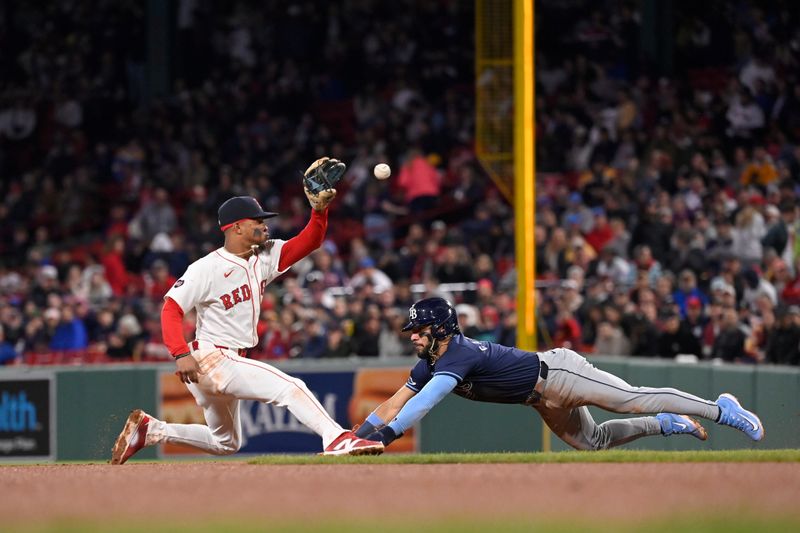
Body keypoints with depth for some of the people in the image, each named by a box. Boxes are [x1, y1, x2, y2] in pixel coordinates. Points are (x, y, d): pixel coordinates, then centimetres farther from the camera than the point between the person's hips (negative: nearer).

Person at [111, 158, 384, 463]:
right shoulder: (206, 268, -15)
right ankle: (336, 439, -31)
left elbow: (308, 242, 0)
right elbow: (172, 309, -19)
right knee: (289, 387, -20)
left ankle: (151, 430, 20)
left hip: (231, 363, 10)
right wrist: (181, 354, -31)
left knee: (226, 443, 21)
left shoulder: (264, 258, 7)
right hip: (210, 359, -10)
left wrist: (319, 209, -18)